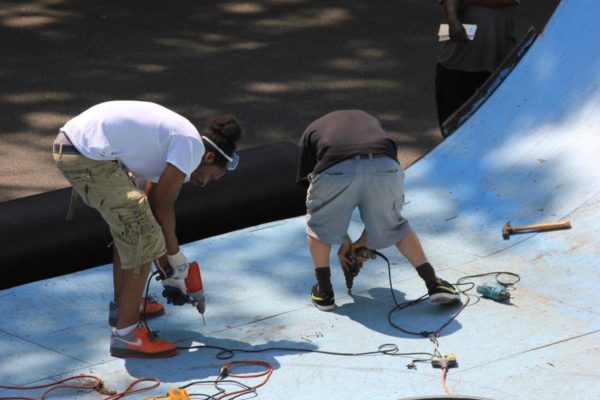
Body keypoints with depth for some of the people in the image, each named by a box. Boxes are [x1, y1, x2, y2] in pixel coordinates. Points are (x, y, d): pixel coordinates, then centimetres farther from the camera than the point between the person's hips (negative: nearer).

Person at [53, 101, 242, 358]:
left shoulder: (168, 143, 24)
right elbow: (163, 205, -4)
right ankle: (125, 335, 1)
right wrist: (177, 258, 10)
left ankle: (122, 305, 41)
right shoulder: (193, 146, -4)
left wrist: (169, 272, 33)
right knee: (143, 240, -4)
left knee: (129, 225, 27)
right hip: (88, 157, -11)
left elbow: (153, 203, 29)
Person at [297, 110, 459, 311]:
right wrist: (365, 239, 43)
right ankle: (434, 284, 25)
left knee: (318, 226, 29)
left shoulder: (311, 131, 37)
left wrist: (343, 243, 44)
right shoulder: (370, 121, 43)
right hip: (384, 166, 2)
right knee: (394, 227, 30)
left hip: (335, 171, -2)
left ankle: (324, 292, 27)